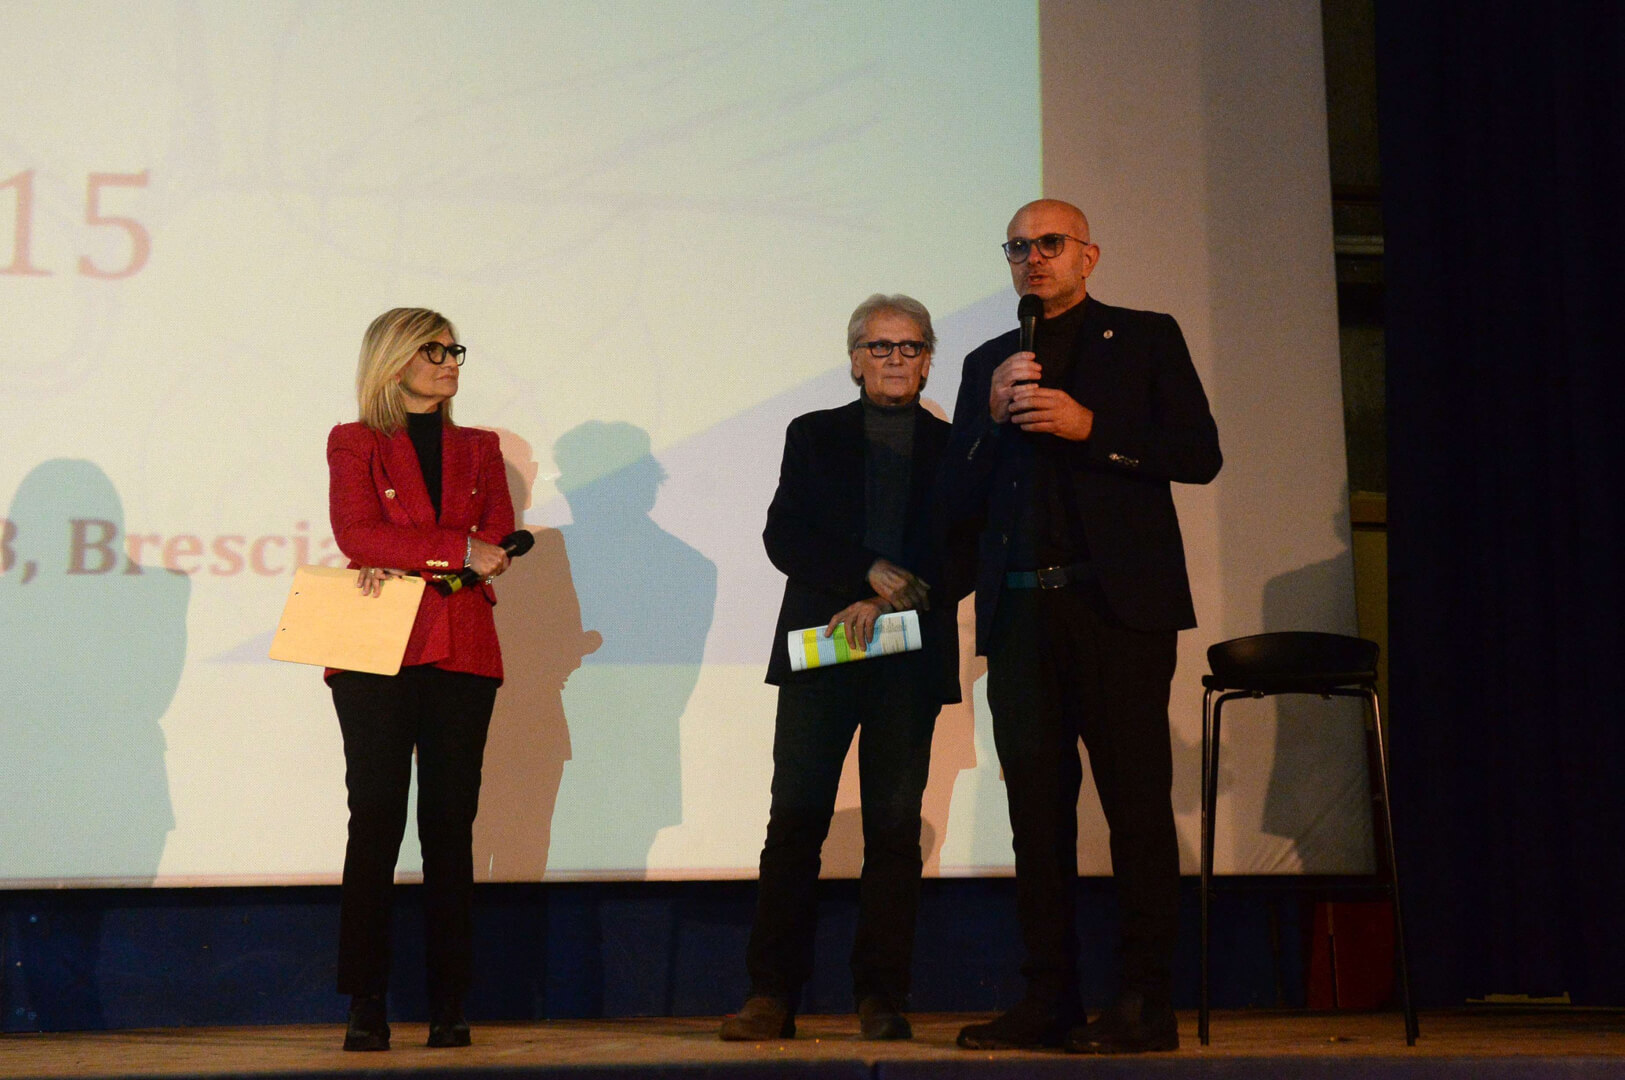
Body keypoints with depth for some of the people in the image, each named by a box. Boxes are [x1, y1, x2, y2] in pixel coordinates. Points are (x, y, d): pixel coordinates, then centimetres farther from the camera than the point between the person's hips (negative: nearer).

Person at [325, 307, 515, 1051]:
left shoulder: (479, 449, 18)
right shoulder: (354, 444, 8)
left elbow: (497, 543, 4)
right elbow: (357, 534, -9)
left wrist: (409, 563, -10)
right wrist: (455, 554, -14)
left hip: (461, 654, 3)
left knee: (450, 826, 1)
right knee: (376, 822, -5)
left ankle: (448, 1008, 3)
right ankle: (366, 1008, -2)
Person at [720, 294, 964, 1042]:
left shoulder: (954, 448, 11)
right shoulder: (813, 436, 13)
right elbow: (782, 535, 2)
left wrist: (883, 604, -9)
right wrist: (868, 573, -10)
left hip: (911, 656, 0)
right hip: (818, 645, 0)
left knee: (895, 828, 0)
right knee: (795, 822, -4)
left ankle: (881, 997, 4)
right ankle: (772, 994, -2)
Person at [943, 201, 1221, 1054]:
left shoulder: (1145, 338, 9)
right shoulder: (988, 363, 20)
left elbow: (1199, 453, -2)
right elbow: (957, 500, 14)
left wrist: (1089, 427, -11)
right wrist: (992, 416, -2)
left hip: (1117, 604, -4)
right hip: (1021, 614, 4)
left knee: (1136, 801, -5)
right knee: (1037, 811, 4)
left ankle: (1144, 1002, -4)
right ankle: (1048, 1000, 8)